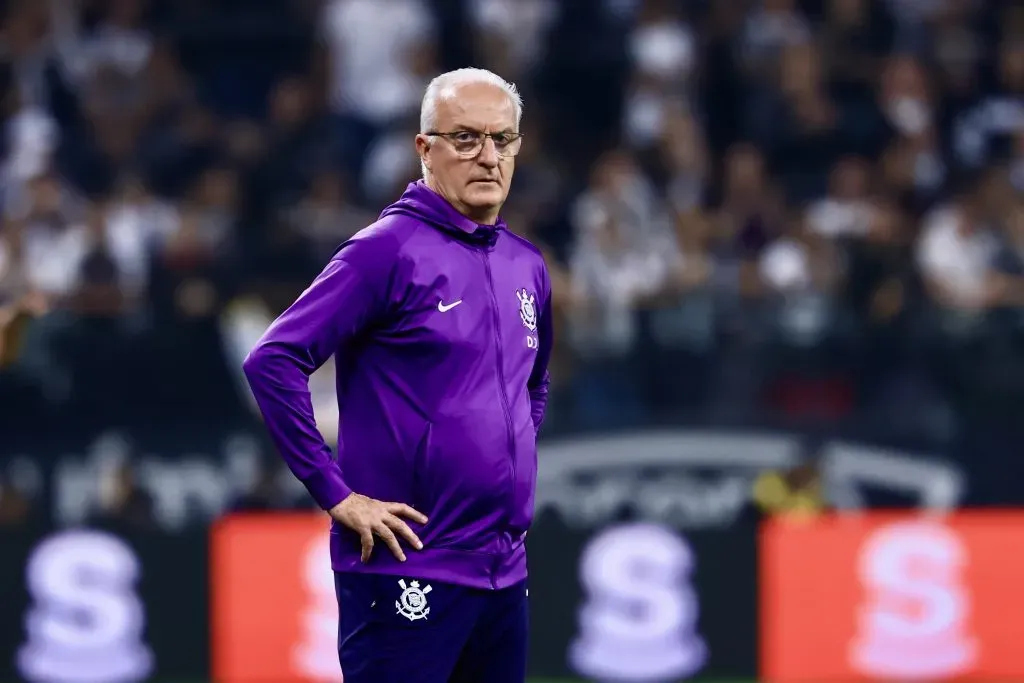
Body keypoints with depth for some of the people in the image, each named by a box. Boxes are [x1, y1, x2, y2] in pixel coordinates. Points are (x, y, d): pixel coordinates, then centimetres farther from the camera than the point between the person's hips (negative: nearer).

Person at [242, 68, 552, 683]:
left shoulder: (527, 267, 13)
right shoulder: (389, 250, -8)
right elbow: (273, 361, -14)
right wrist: (337, 494, -14)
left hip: (505, 575, 7)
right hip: (408, 572, -7)